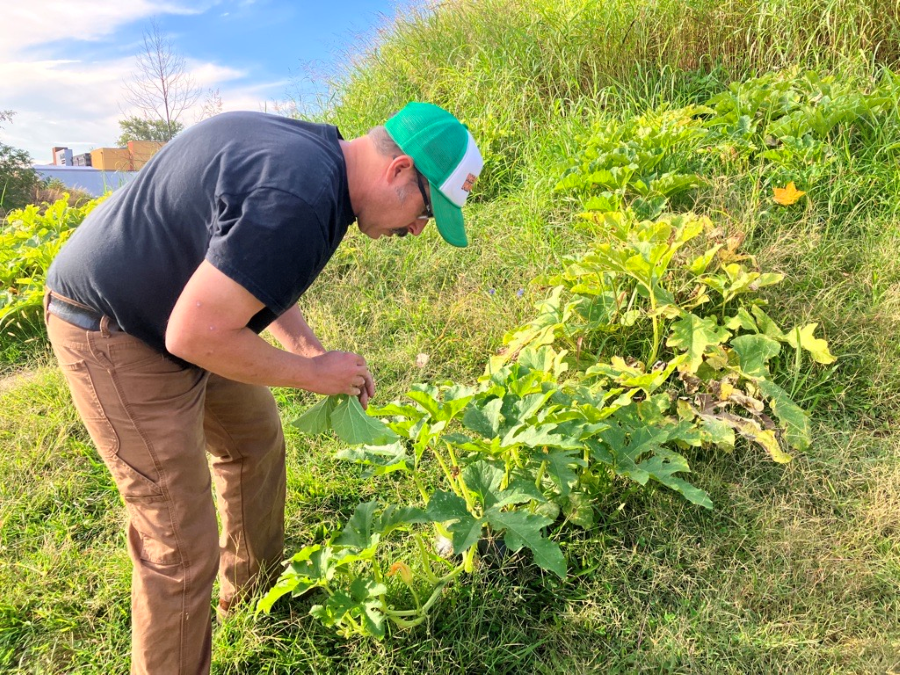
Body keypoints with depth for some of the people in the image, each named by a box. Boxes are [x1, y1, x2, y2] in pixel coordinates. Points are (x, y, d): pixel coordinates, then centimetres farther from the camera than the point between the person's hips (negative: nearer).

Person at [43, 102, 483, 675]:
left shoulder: (309, 149, 0)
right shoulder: (299, 200, -32)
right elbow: (194, 335, -30)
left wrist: (313, 351, 2)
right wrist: (310, 373, -16)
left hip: (172, 311, 10)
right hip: (114, 335, -10)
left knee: (256, 439, 22)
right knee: (181, 547, -4)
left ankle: (254, 588, 43)